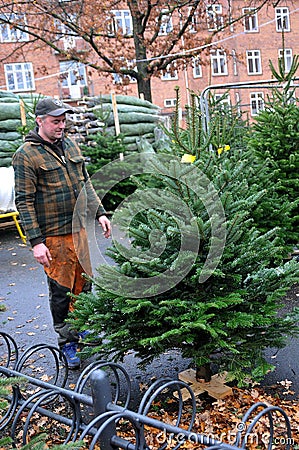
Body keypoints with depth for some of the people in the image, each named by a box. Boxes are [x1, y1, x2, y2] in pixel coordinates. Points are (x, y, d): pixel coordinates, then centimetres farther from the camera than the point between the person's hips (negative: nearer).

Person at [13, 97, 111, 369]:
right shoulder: (27, 155, -10)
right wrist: (36, 241, -17)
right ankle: (67, 342, 20)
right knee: (61, 290, 3)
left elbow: (85, 182, 19)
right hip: (53, 235, -6)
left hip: (79, 229, 7)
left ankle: (81, 329, 34)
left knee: (84, 283, 15)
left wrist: (100, 213, 13)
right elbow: (24, 201, -13)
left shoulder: (70, 145, 11)